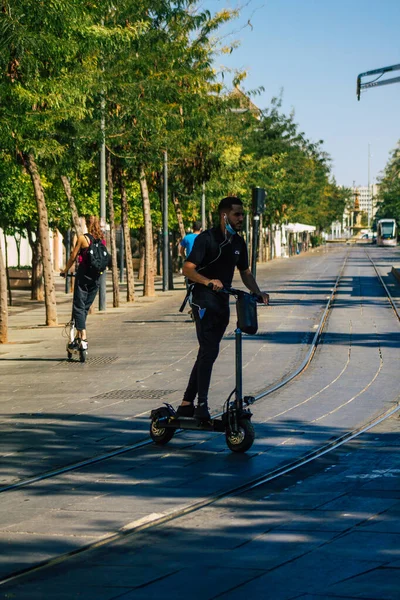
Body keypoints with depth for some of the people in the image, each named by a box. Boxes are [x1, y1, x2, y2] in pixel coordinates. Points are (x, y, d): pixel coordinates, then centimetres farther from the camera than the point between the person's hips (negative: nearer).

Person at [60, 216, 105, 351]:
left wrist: (65, 270, 10)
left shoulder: (82, 238, -9)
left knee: (79, 307, -3)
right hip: (96, 277, 5)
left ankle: (83, 338, -16)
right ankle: (79, 337, 16)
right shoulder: (102, 240, 5)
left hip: (83, 275, -5)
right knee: (86, 307, 14)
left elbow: (73, 257, -4)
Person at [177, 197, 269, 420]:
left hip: (223, 303, 8)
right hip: (205, 301, -8)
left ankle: (187, 404, 16)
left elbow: (245, 272, 20)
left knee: (207, 353, 9)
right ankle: (202, 404, -14)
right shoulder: (207, 239, -11)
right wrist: (209, 281, -33)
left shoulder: (239, 242, 11)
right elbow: (188, 269, -16)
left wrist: (258, 292, 3)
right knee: (209, 351, -16)